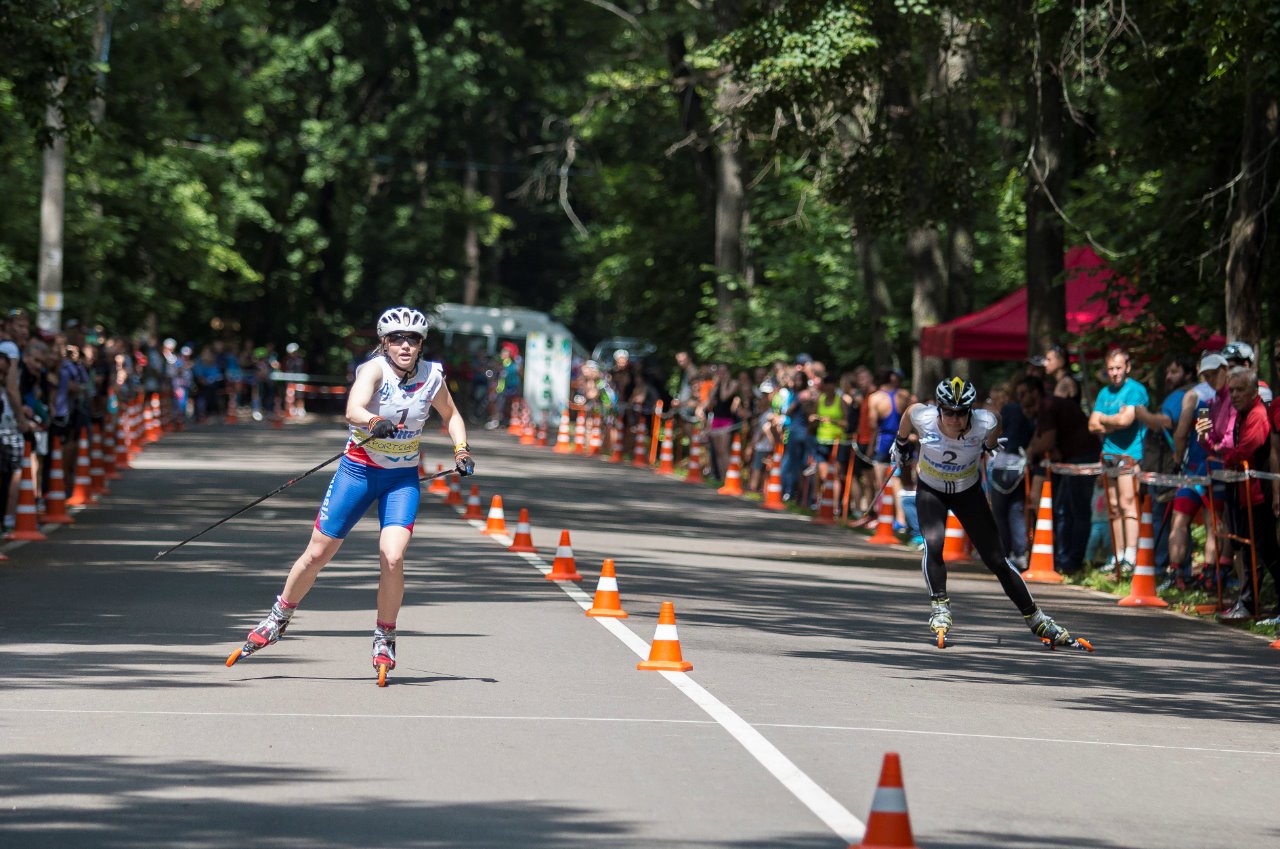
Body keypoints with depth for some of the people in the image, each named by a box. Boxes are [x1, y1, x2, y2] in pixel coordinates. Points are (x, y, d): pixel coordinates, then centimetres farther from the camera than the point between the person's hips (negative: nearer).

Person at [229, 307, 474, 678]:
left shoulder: (432, 376, -8)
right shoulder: (375, 369, -19)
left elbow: (451, 414, 13)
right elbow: (353, 409, -39)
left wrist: (461, 449, -1)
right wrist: (375, 422, -59)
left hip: (402, 478, 1)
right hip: (359, 470, -1)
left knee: (392, 558, -18)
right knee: (318, 554, 6)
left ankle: (384, 638, 4)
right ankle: (279, 617, 32)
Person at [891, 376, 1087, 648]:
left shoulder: (985, 423, -29)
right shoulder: (923, 417, -28)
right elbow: (909, 412, -3)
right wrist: (901, 442, 15)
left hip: (968, 492, 0)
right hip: (931, 490, 0)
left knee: (997, 559, -2)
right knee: (933, 543, -28)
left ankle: (1037, 621, 9)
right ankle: (940, 610, -15)